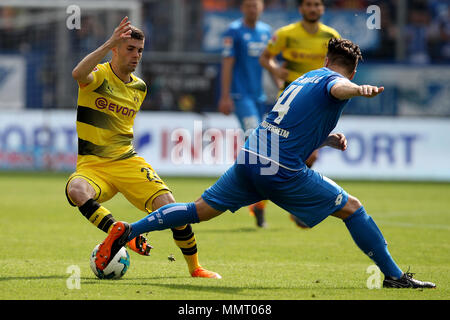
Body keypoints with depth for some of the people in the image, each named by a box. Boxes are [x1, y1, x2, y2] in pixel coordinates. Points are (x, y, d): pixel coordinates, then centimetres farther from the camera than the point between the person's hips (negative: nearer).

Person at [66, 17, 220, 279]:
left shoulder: (139, 88, 12)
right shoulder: (99, 75, -6)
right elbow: (78, 74, -32)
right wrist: (108, 44, -37)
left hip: (127, 161, 4)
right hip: (92, 165, -4)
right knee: (76, 190, -39)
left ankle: (195, 268, 2)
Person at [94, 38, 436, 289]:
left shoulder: (307, 76, 24)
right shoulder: (331, 80, -2)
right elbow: (339, 88, -29)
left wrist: (326, 138, 18)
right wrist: (359, 89, -51)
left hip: (249, 158, 7)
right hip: (283, 171, -7)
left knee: (201, 210, 15)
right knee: (351, 208, 1)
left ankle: (128, 231, 11)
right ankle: (394, 276, 2)